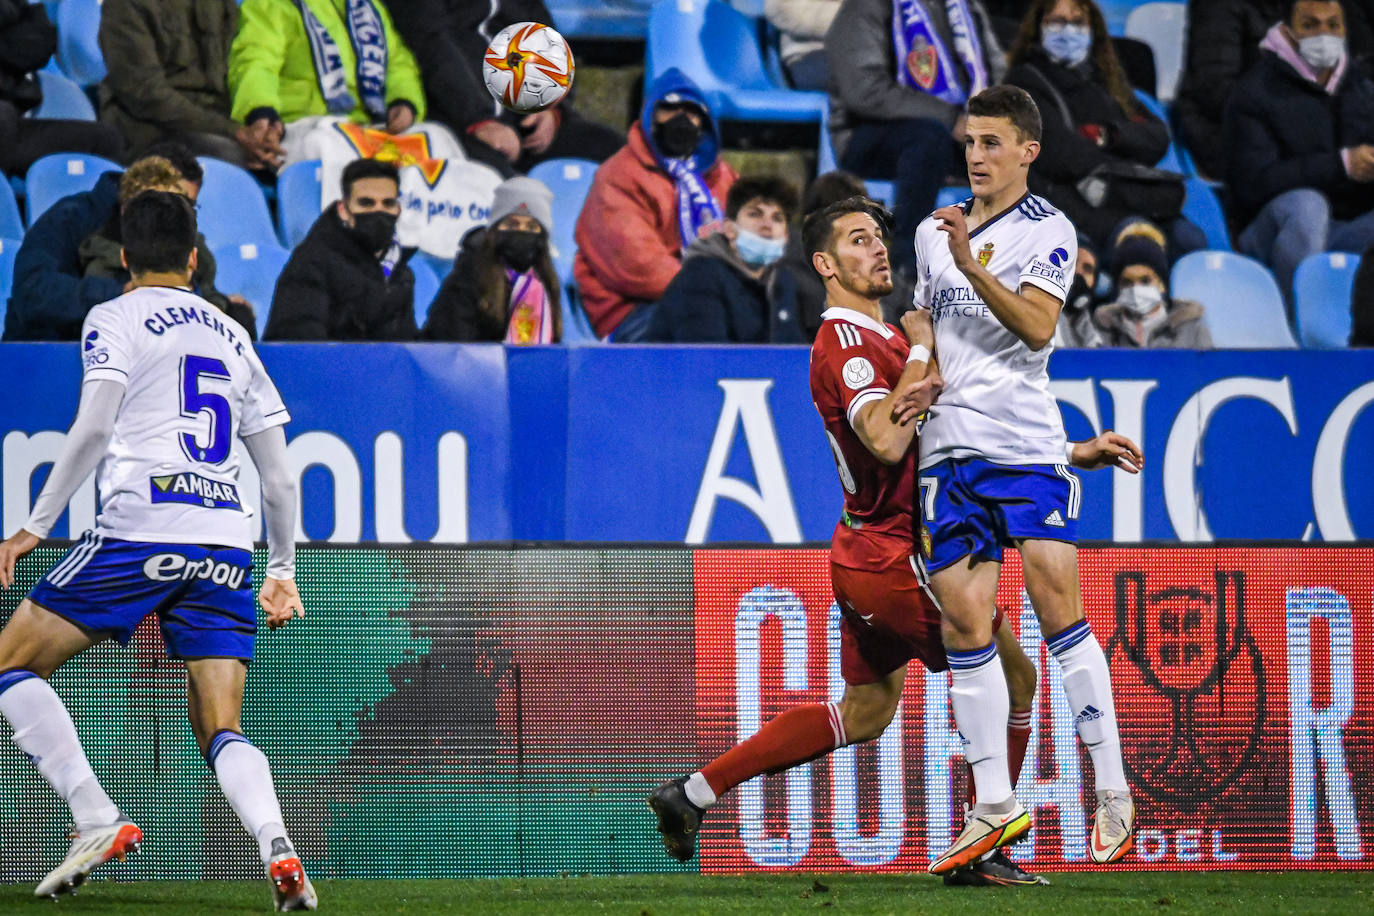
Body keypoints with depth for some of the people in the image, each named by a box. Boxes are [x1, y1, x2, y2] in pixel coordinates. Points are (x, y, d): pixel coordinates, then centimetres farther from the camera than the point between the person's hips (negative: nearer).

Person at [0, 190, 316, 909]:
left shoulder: (115, 319, 6)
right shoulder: (233, 337, 22)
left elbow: (93, 428, -9)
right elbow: (280, 477, 21)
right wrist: (282, 569, 30)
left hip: (141, 528, -5)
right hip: (227, 542, 5)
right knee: (221, 730, 4)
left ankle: (97, 821, -6)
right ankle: (277, 848, -24)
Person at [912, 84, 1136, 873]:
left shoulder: (1048, 230, -1)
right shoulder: (934, 230, 17)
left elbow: (1037, 326, -15)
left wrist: (971, 265, -23)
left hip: (1025, 444, -5)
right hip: (947, 447, 5)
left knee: (1058, 610, -11)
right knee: (965, 623, -1)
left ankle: (1113, 793, -3)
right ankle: (996, 808, 3)